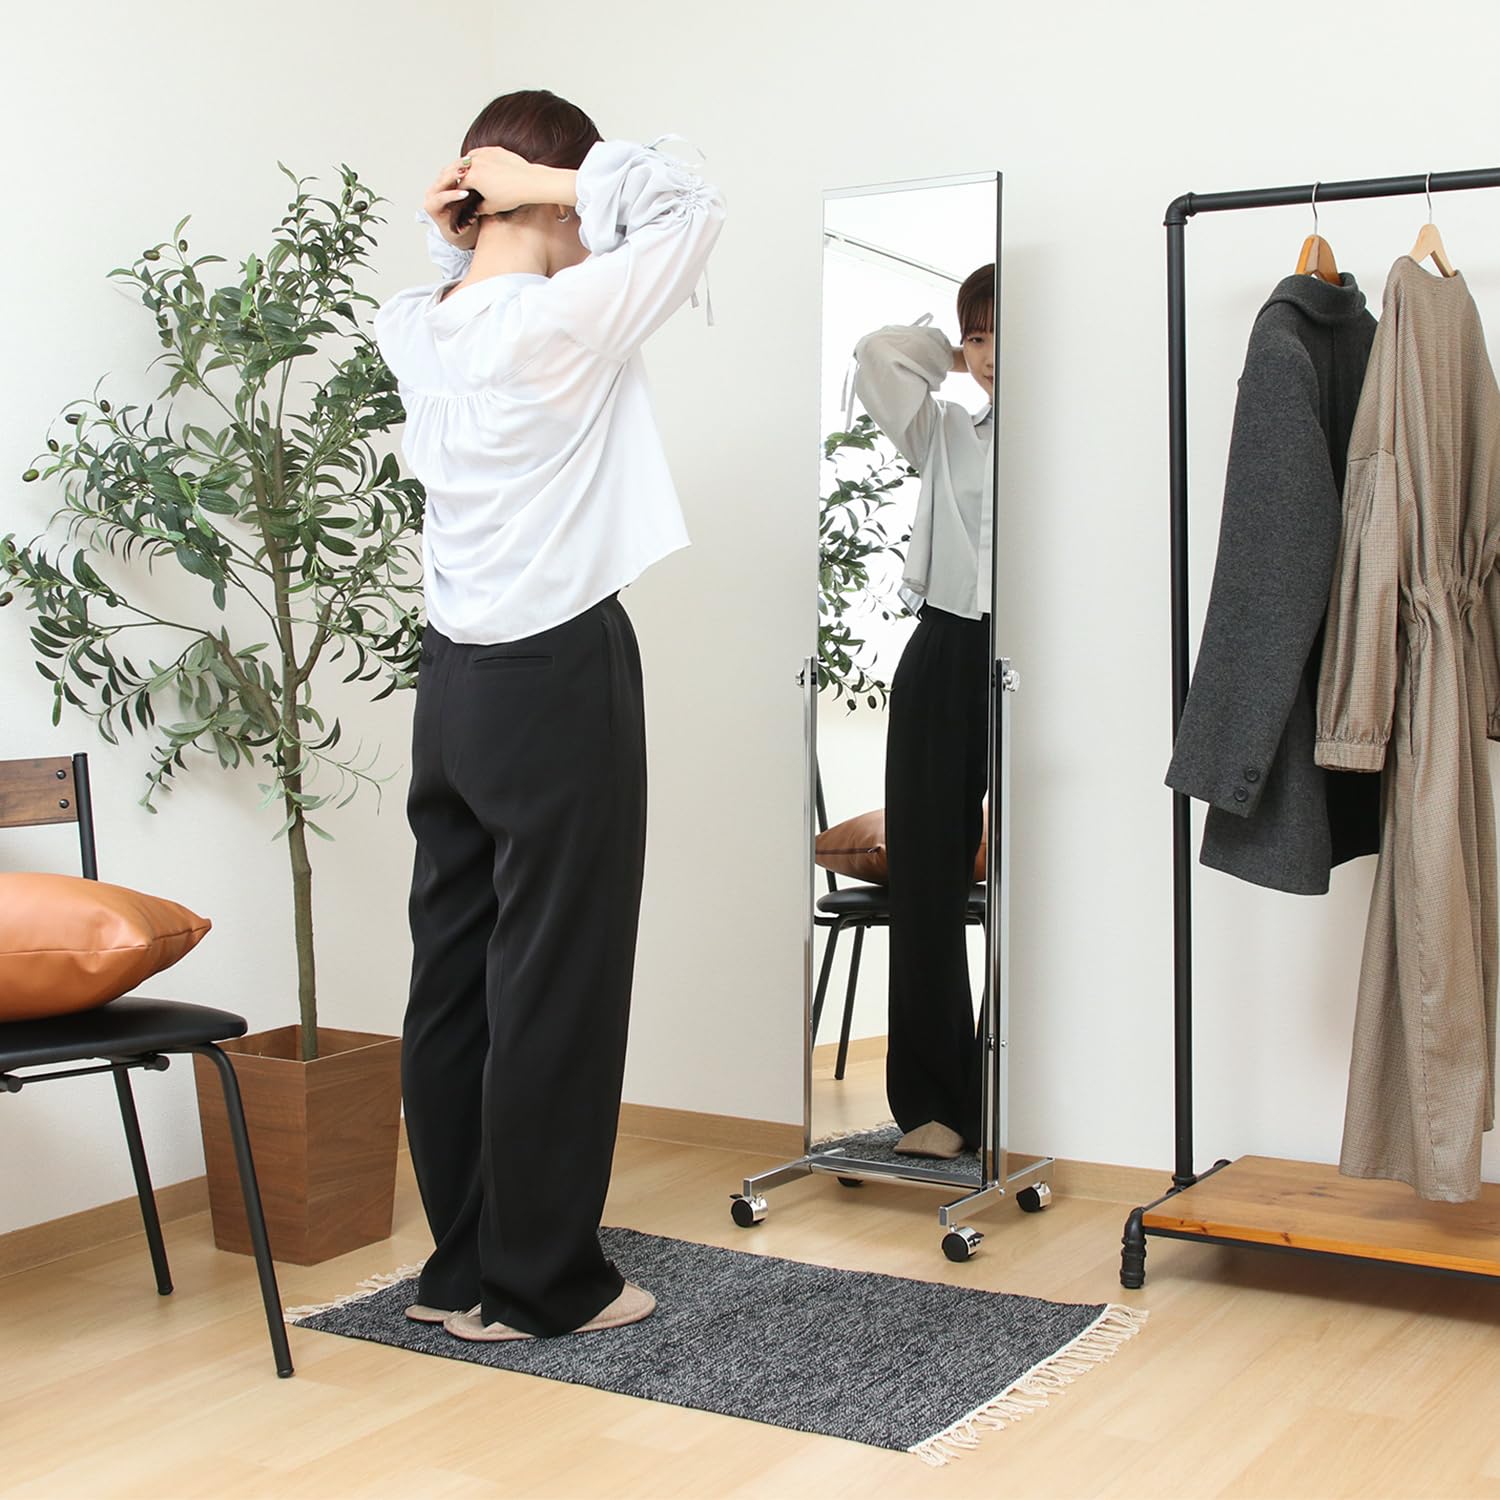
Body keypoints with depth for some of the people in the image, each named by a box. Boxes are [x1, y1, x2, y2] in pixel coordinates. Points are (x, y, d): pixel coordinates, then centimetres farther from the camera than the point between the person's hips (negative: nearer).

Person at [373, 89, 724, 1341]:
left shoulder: (413, 328, 6)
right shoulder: (561, 323, -15)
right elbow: (690, 207, -8)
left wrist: (454, 240, 10)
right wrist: (549, 183, -8)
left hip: (458, 676, 8)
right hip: (561, 676, -8)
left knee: (456, 970, 11)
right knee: (555, 986, 1)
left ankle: (460, 1267, 21)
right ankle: (542, 1284, 11)